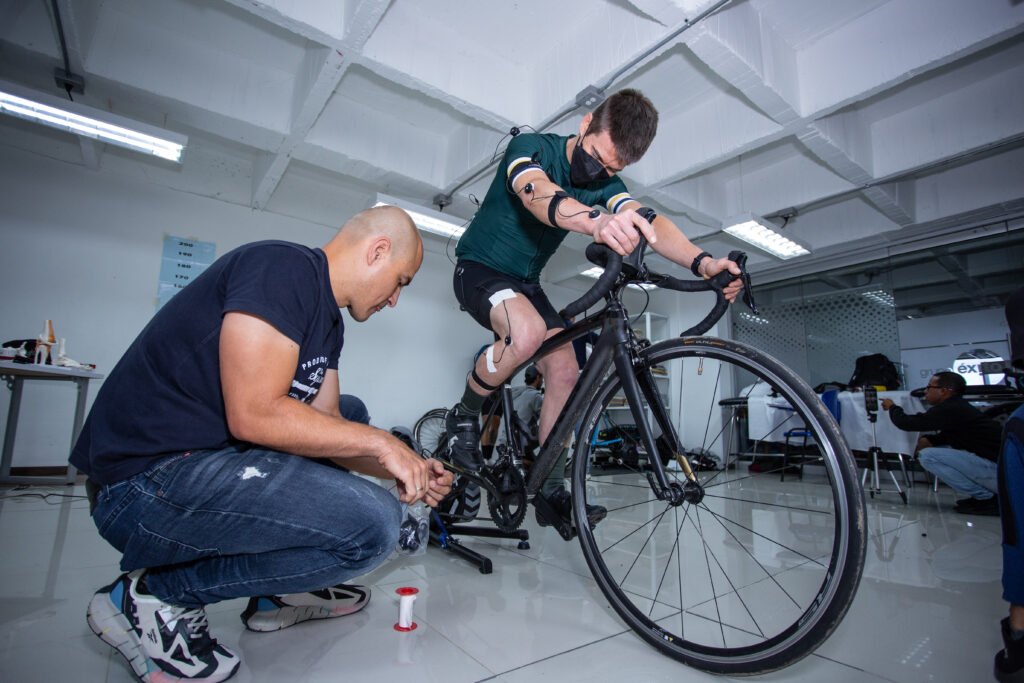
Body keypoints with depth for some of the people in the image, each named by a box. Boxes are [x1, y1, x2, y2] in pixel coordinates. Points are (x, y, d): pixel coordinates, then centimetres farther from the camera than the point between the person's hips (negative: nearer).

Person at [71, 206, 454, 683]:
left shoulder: (328, 320, 13)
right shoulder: (283, 267, -16)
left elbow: (324, 424, 13)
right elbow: (255, 415, -24)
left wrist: (407, 468, 3)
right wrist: (378, 443, -14)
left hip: (212, 463, 10)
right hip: (147, 479, -10)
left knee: (352, 418, 19)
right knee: (372, 524, -21)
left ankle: (277, 593, 16)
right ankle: (155, 595, -3)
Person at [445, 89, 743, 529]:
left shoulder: (606, 183, -2)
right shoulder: (531, 147, -18)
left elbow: (647, 220, -21)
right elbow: (538, 194, -42)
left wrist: (702, 262, -40)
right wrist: (597, 222, -64)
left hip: (526, 282, 6)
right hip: (479, 269, -6)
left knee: (565, 372, -7)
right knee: (527, 332, -36)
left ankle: (551, 492, 5)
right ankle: (464, 416, -9)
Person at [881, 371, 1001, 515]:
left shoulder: (949, 410, -19)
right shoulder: (958, 407, 11)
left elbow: (907, 423, -15)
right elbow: (947, 436, 27)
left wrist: (892, 407, 4)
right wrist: (929, 440, 8)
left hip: (996, 467, -10)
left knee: (927, 455, -13)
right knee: (936, 449, 17)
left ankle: (986, 498, -4)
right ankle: (987, 493, 14)